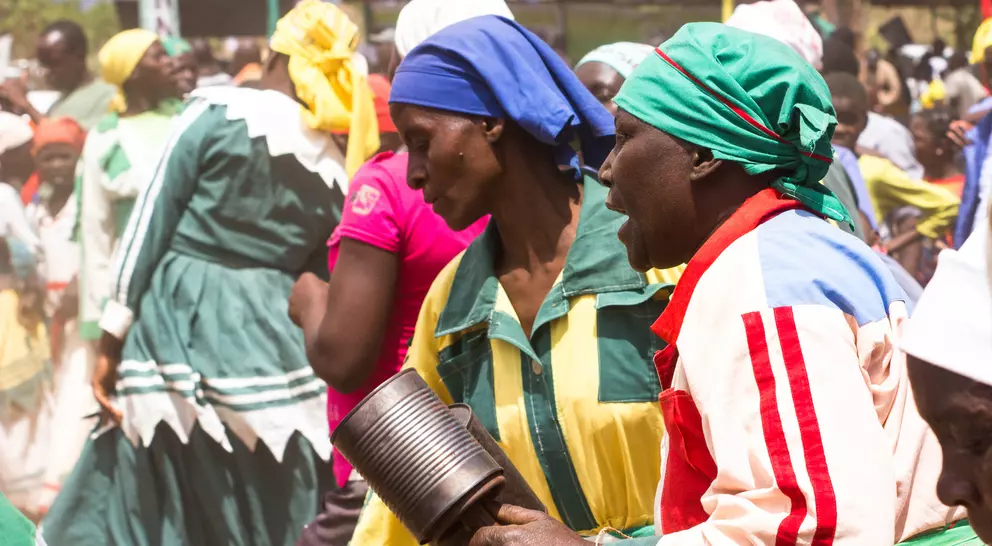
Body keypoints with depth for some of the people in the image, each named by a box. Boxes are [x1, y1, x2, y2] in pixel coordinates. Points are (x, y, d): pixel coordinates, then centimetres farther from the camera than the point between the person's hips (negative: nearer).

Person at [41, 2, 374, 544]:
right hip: (273, 337, 3)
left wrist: (114, 333, -3)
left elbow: (152, 220, -6)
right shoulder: (336, 176, 6)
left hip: (178, 322, -3)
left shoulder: (218, 111, -4)